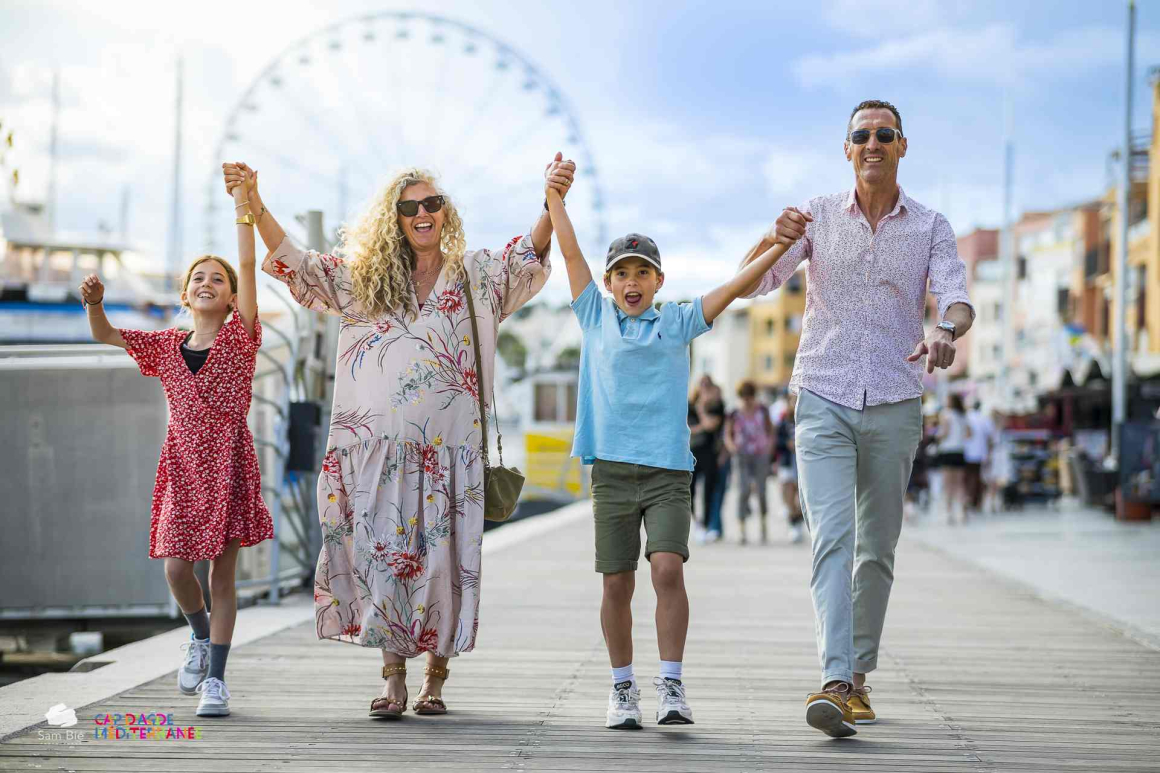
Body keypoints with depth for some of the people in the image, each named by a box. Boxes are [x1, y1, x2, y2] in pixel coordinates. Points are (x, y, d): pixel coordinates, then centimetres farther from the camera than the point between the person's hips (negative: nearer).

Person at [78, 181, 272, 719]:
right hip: (182, 465, 3)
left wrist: (243, 206, -14)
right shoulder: (166, 346, 11)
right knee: (176, 568, -5)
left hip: (228, 462, -3)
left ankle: (216, 680, 4)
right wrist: (95, 304, -10)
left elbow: (247, 266, -8)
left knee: (222, 573, -1)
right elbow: (105, 335, 10)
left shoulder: (240, 337, 1)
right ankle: (200, 637, 26)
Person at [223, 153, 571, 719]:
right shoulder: (366, 279, 14)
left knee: (442, 555, -2)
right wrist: (254, 206, 2)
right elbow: (294, 263, 13)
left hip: (449, 447, -1)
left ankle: (436, 677, 9)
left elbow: (528, 255, -4)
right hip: (380, 445, 1)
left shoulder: (476, 275, 9)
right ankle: (393, 678, 1)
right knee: (383, 552, -4)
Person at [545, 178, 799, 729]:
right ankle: (623, 688, 16)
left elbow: (733, 288, 3)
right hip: (612, 470, 1)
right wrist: (555, 196, 8)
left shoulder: (677, 323, 9)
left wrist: (780, 246, -5)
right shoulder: (596, 318, 11)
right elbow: (571, 253, 10)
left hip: (669, 470, -1)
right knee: (617, 583, 3)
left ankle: (671, 685, -11)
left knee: (668, 569, -16)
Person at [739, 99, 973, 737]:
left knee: (877, 549, 9)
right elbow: (751, 284, -3)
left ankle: (859, 672, 23)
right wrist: (774, 239, -25)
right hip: (823, 401, -1)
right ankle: (834, 682, -26)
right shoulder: (818, 216, 4)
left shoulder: (931, 227, 5)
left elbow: (957, 299, -8)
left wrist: (947, 331, -33)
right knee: (831, 536, -16)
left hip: (894, 406, 2)